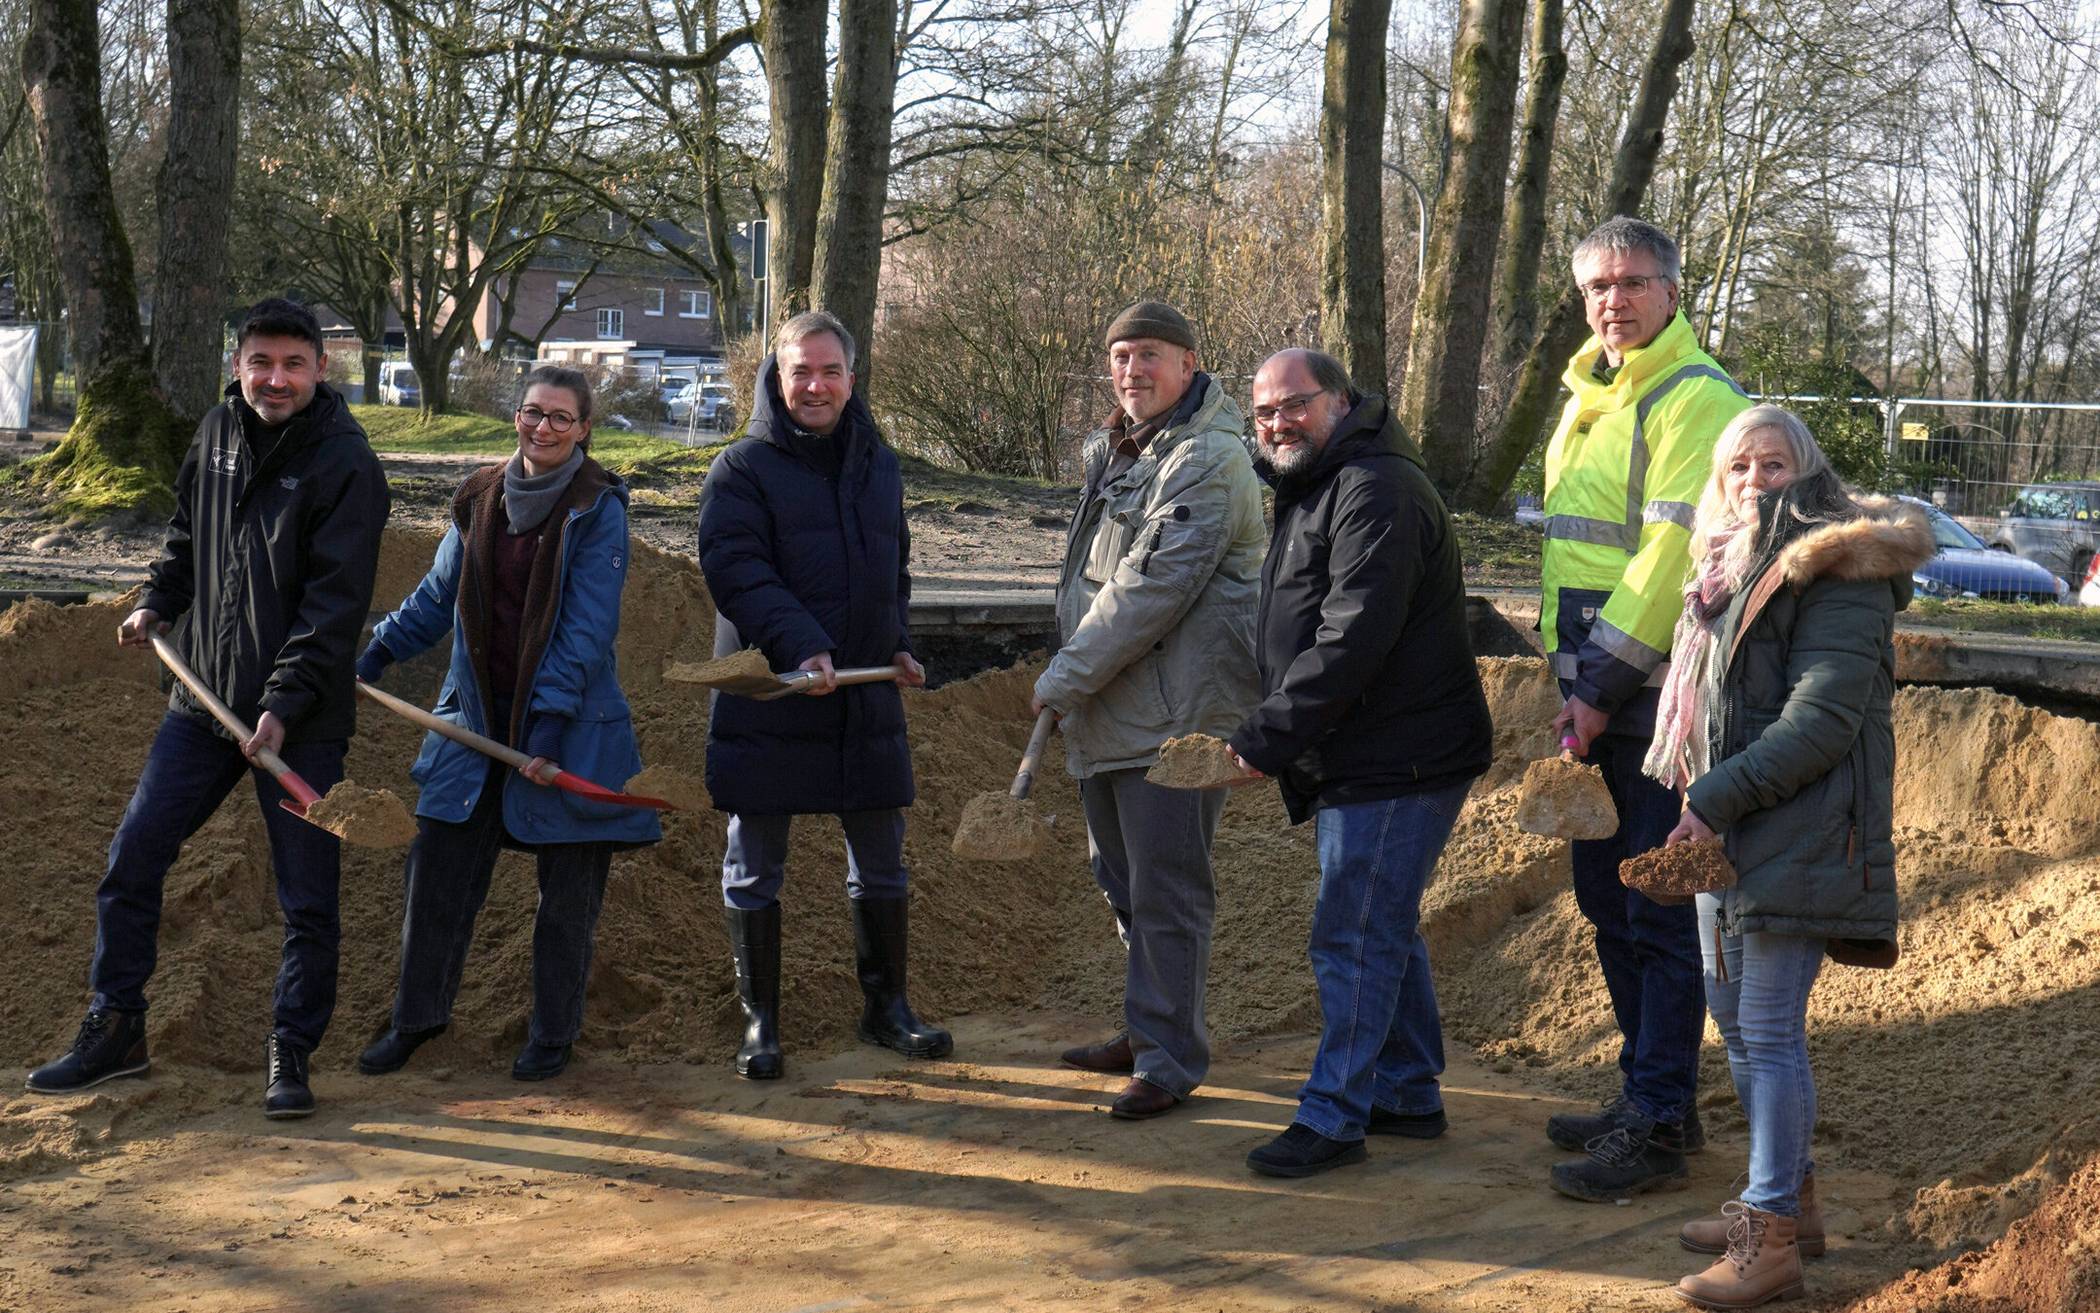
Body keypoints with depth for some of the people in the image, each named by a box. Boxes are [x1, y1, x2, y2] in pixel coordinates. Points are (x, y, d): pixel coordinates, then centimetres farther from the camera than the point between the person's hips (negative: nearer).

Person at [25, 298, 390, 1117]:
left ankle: (290, 1055, 15)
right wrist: (158, 603, 7)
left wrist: (285, 704, -23)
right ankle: (114, 1032, 20)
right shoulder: (219, 433, 7)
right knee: (131, 862, 6)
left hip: (302, 720, -5)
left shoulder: (346, 464, -12)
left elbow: (335, 601, -17)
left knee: (309, 900, 1)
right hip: (203, 701, 6)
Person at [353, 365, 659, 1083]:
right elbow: (438, 595, 21)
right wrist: (378, 650, 14)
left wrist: (552, 720, -19)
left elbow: (588, 627, -13)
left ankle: (553, 1033, 19)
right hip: (477, 719, 4)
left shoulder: (598, 510, -8)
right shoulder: (479, 499, 7)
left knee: (567, 887, 4)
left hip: (570, 728, -4)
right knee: (436, 869, 4)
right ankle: (417, 1016, 21)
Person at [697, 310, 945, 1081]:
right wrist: (801, 647, -28)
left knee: (881, 861, 12)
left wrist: (897, 643, 7)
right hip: (766, 699, -4)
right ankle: (760, 1022, 15)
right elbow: (736, 571, -17)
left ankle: (886, 1008, 26)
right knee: (754, 867, 4)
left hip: (866, 699, 5)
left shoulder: (879, 465, 12)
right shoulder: (743, 469, -6)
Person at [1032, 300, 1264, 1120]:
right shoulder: (1117, 451, 16)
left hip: (1175, 714, -10)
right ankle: (1147, 1031, 32)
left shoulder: (1207, 460, -15)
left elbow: (1153, 586, -21)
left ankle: (1170, 1058, 3)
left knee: (1165, 891, -5)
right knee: (1123, 880, 19)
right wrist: (1071, 679, 18)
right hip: (1107, 714, 10)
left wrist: (1066, 678, -16)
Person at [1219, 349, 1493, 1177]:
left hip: (1397, 764, -11)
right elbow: (1294, 636, 24)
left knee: (1354, 936, -7)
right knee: (1384, 930, 17)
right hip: (1359, 763, 11)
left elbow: (1352, 640, -26)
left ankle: (1332, 1116, -1)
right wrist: (1274, 739, 12)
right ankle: (1410, 1096, 28)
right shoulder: (1313, 493, 18)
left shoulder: (1376, 493, -17)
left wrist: (1267, 737, -22)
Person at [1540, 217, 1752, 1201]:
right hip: (1599, 698, 9)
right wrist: (1572, 678, 15)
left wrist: (1604, 685, -19)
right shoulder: (1589, 400, 18)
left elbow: (1677, 553, -20)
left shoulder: (1696, 400, -12)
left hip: (1663, 702, -9)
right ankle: (1648, 1094, 28)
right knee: (1607, 899, 16)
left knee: (1660, 914, -4)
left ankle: (1657, 1128, 3)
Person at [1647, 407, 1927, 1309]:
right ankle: (1787, 1200, 29)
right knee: (1733, 1014, 15)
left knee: (1770, 1030, -8)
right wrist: (1702, 798, 11)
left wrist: (1717, 798, -20)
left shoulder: (1838, 574, -11)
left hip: (1800, 830, -9)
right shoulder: (1731, 566, 16)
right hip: (1727, 831, 9)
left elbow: (1823, 721, -18)